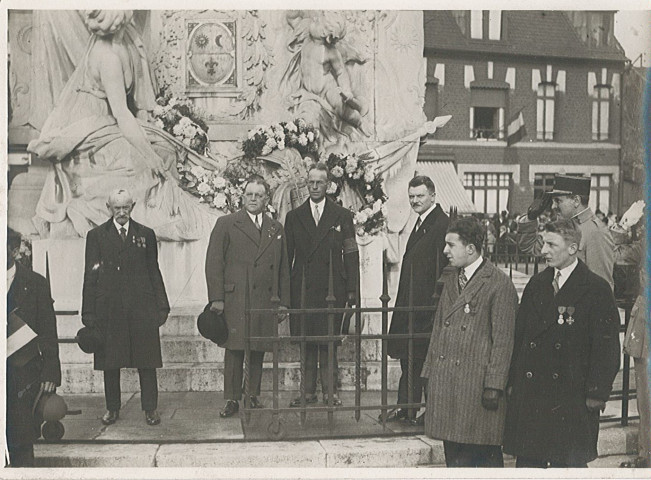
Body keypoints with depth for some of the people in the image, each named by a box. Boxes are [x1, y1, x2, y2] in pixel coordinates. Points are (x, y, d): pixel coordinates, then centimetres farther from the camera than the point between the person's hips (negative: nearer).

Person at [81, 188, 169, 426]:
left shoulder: (146, 235, 9)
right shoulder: (96, 235, 6)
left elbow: (154, 272, 11)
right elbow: (90, 276, 3)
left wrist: (162, 305, 5)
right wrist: (88, 312, -3)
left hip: (142, 306, 0)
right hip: (109, 306, 0)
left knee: (146, 359, 1)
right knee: (109, 360, 6)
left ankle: (150, 409, 10)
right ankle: (112, 408, 19)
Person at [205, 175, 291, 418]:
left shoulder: (276, 229, 15)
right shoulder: (226, 224, 4)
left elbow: (283, 268, 16)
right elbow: (214, 263, 0)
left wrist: (283, 301, 11)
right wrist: (216, 298, -7)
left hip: (265, 301, 3)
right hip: (234, 300, -3)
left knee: (259, 352, 5)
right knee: (234, 350, -2)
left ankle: (253, 396, 17)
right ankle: (232, 399, 6)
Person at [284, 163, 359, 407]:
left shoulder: (342, 216, 8)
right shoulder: (294, 216, 11)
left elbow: (351, 254, 5)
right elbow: (287, 256, 9)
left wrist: (352, 289, -2)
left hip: (332, 288, -1)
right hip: (302, 289, 1)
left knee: (330, 341, 1)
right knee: (304, 341, 3)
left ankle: (330, 391, 10)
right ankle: (308, 390, 11)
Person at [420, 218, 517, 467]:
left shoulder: (499, 284, -9)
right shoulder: (450, 279, 14)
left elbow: (503, 340, -11)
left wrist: (494, 386, -13)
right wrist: (430, 372, 13)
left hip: (478, 382, -7)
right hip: (445, 380, 7)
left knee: (485, 452, 2)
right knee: (453, 451, 12)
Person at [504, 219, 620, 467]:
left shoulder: (596, 289, -6)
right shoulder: (536, 284, 10)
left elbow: (607, 347, -7)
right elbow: (519, 335, 11)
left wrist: (597, 393, -10)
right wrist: (513, 381, 8)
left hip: (572, 395, -4)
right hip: (529, 395, 5)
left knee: (569, 461, 4)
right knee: (528, 459, 9)